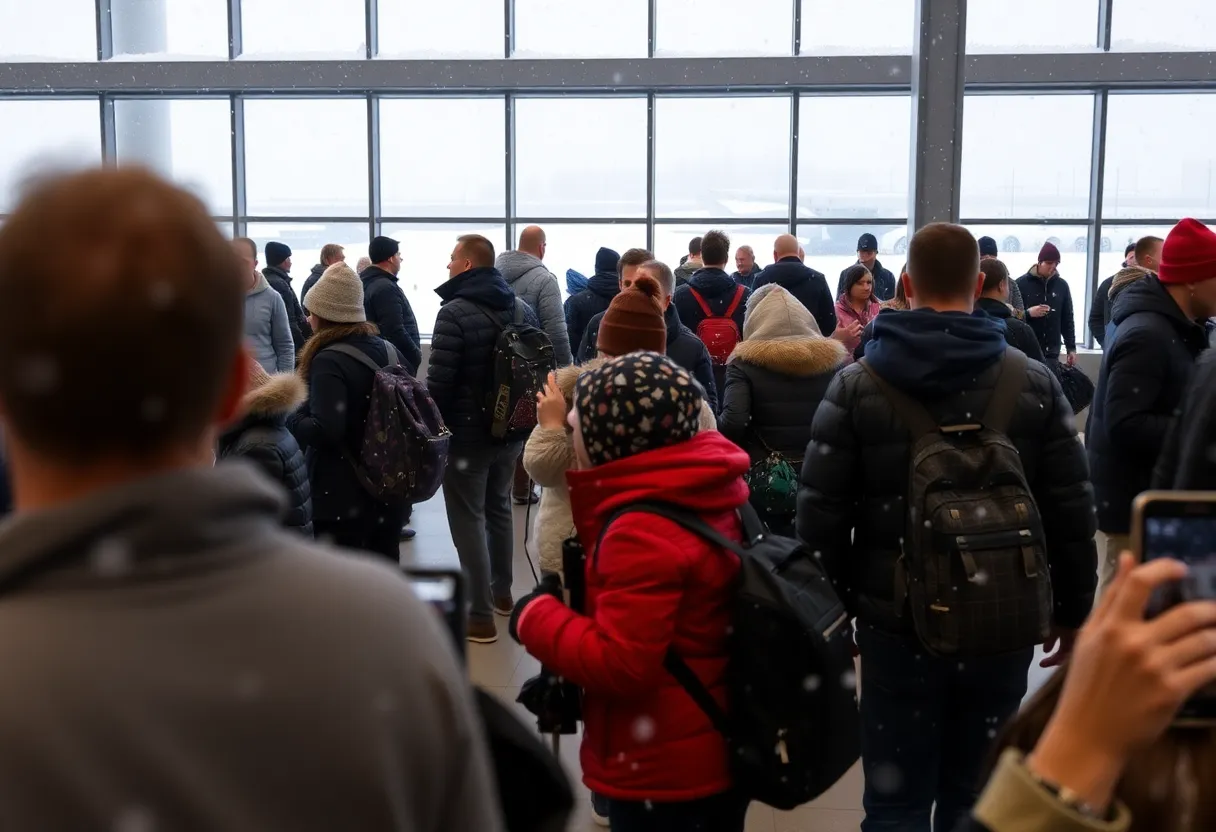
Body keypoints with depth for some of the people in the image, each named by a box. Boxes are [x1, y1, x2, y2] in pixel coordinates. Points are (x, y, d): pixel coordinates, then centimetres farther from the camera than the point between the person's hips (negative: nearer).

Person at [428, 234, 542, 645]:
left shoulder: (455, 313, -18)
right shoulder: (523, 309, 6)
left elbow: (439, 380, -20)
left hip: (467, 433, -7)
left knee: (468, 518, -1)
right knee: (498, 507, 22)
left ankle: (480, 614, -1)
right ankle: (501, 592, 34)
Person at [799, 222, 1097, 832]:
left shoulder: (857, 385, -5)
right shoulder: (1035, 384, -2)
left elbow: (820, 515, -7)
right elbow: (1072, 513, 0)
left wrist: (836, 609, 4)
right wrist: (1072, 611, 12)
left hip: (896, 623, -1)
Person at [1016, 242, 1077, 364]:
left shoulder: (1062, 285, 10)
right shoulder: (1022, 283, -1)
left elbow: (1067, 319, 14)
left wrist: (1071, 348, 10)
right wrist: (1028, 313, -19)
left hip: (1052, 353, 3)